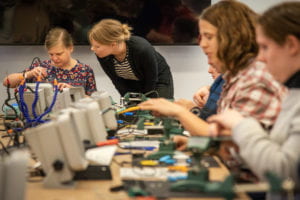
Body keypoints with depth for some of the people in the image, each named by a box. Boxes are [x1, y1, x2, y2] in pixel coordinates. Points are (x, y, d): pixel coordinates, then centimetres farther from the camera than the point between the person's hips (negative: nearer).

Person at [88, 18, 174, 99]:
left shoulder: (143, 49, -36)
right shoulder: (102, 56, -24)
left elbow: (151, 81, -21)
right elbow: (118, 82, -9)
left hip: (159, 81, -3)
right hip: (132, 84, 4)